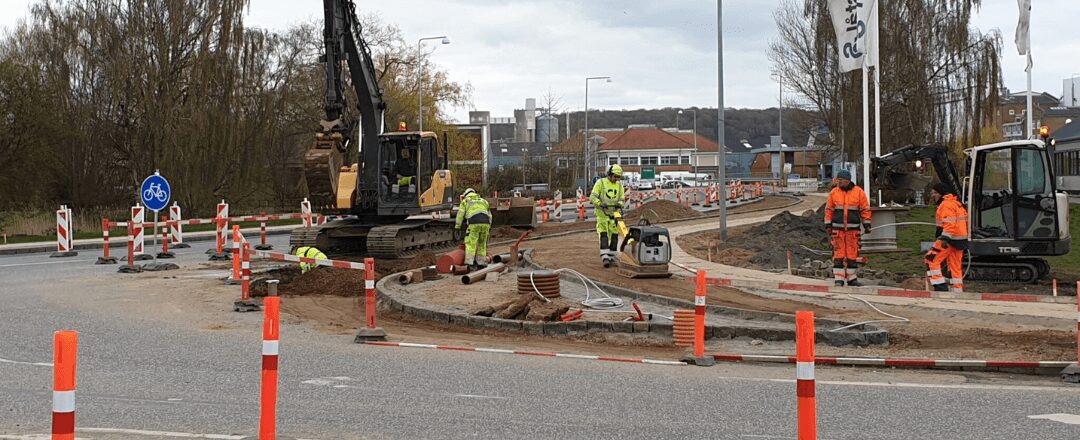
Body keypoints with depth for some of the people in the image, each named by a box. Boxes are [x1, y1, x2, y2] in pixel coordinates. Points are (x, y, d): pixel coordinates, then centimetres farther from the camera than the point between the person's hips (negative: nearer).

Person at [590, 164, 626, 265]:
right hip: (602, 214, -4)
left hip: (614, 214, 4)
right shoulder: (600, 183, -5)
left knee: (614, 236, 3)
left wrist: (619, 204, -19)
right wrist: (600, 204, -26)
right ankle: (605, 257, -16)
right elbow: (592, 197, -10)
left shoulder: (619, 185, 7)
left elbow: (621, 199, 5)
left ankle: (611, 256, 12)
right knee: (603, 235, -12)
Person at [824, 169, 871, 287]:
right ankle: (838, 279, 0)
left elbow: (865, 209, 3)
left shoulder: (859, 192, 0)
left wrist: (867, 225, 0)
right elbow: (829, 209, 7)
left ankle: (852, 278, 11)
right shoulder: (834, 192, 4)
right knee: (838, 253, -3)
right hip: (837, 228, 0)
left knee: (852, 253, 3)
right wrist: (828, 225, 2)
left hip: (853, 228, 0)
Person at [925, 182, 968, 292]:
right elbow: (965, 221, 24)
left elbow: (949, 223, -24)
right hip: (960, 240, 10)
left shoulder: (946, 205, -12)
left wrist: (945, 239, -29)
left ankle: (940, 286, -13)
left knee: (931, 259, -7)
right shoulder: (958, 204, 19)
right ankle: (957, 291, 14)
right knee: (955, 266, 13)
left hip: (950, 238, -10)